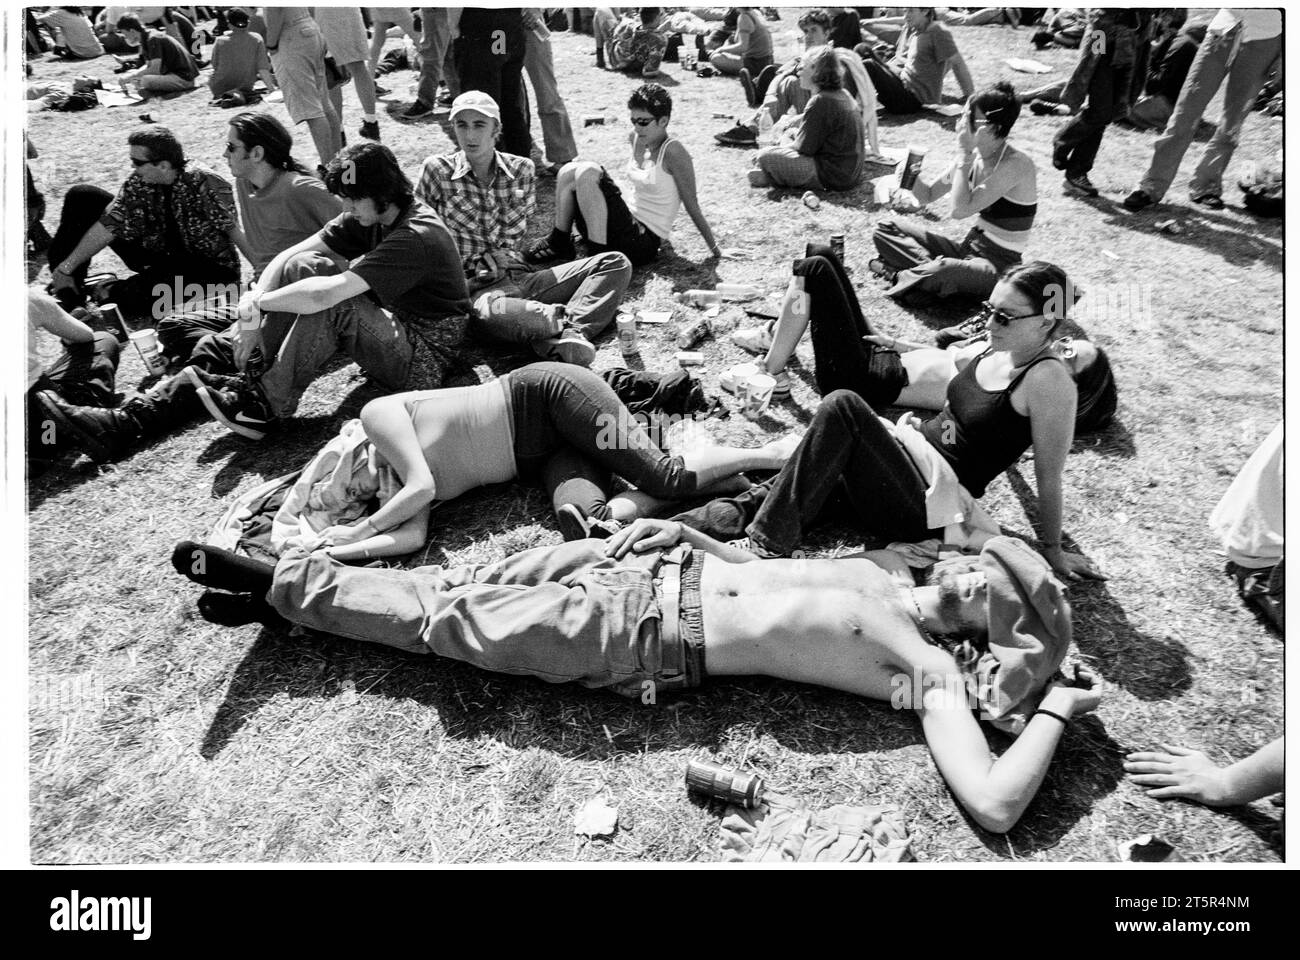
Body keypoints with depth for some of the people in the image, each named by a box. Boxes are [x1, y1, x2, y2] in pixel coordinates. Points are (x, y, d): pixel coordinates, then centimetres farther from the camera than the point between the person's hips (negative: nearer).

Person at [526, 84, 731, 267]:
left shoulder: (673, 152, -14)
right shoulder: (636, 139, 8)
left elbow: (692, 205, -10)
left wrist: (714, 248, -4)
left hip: (642, 243, -8)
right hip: (630, 225, 8)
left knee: (587, 173, -21)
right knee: (569, 171, -2)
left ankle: (600, 253, -16)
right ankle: (559, 243, 1)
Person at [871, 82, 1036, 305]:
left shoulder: (1017, 164, -20)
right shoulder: (974, 156, 2)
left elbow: (959, 210, -28)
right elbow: (928, 195, 12)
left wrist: (964, 153, -23)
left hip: (999, 266, -8)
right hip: (969, 249, 8)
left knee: (943, 271, -42)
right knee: (886, 229, 3)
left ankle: (901, 274, -12)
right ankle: (928, 265, -16)